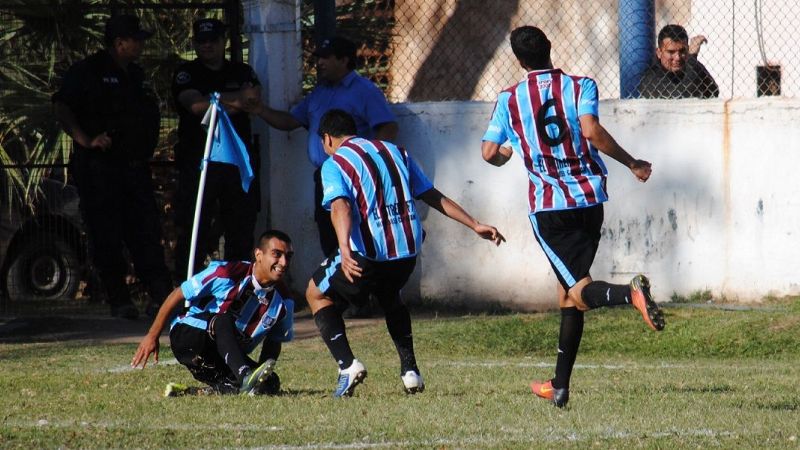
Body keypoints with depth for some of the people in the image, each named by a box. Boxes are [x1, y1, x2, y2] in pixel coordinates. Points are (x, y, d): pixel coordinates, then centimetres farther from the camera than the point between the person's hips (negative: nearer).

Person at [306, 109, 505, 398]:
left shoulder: (334, 164, 2)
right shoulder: (395, 152, 20)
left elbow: (340, 207, -17)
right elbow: (434, 197, 19)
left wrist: (345, 250, -33)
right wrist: (475, 225, 25)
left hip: (367, 253, -6)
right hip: (408, 248, 6)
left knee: (317, 294, 18)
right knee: (389, 296, 36)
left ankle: (347, 364, -1)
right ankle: (409, 370, 23)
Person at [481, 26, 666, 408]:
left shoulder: (509, 100, 3)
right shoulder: (580, 87, 1)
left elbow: (489, 153, 1)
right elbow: (592, 131, -16)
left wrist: (506, 153, 25)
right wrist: (632, 164, -8)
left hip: (548, 206, -2)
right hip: (589, 199, 2)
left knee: (580, 290, -9)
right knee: (568, 293, 14)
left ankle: (631, 293, -44)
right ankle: (560, 386, 16)